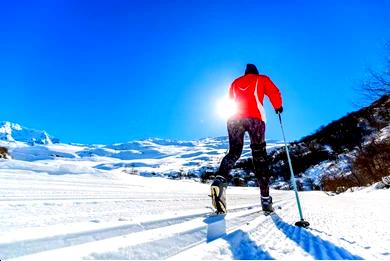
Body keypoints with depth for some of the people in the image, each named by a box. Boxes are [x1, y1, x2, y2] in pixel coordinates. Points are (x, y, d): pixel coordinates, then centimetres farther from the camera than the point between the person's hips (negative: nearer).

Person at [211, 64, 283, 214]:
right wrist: (278, 107, 25)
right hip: (255, 118, -2)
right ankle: (265, 199, 1)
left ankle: (220, 179, -27)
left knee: (234, 152, 4)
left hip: (234, 118, 2)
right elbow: (274, 93, 9)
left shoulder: (235, 82, 31)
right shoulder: (262, 79, 23)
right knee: (259, 156, 3)